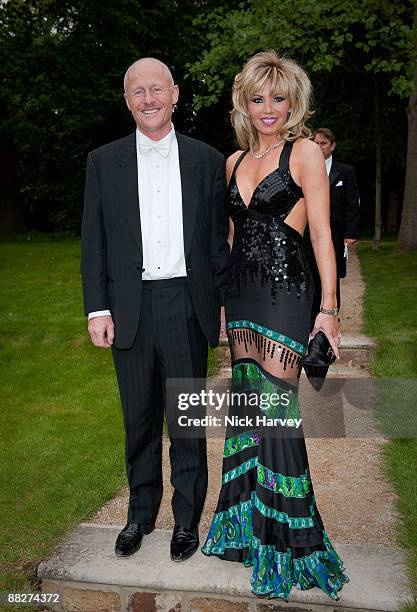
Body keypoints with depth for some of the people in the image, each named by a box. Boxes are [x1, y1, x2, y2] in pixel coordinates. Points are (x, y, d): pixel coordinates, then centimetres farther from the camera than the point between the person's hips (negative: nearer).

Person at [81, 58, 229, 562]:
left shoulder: (206, 160, 7)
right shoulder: (103, 162, 7)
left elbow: (219, 240, 7)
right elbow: (93, 242, 5)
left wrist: (225, 303, 2)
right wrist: (97, 309, -2)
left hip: (187, 304, 0)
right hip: (130, 308, 1)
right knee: (139, 417, 12)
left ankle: (187, 518, 26)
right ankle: (141, 512, 32)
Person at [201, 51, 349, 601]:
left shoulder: (305, 152, -1)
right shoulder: (235, 161, 15)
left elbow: (322, 234, -6)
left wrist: (328, 307, -12)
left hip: (285, 294, -6)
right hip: (241, 294, 6)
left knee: (276, 408, -6)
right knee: (248, 405, 11)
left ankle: (290, 543, 12)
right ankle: (249, 524, 27)